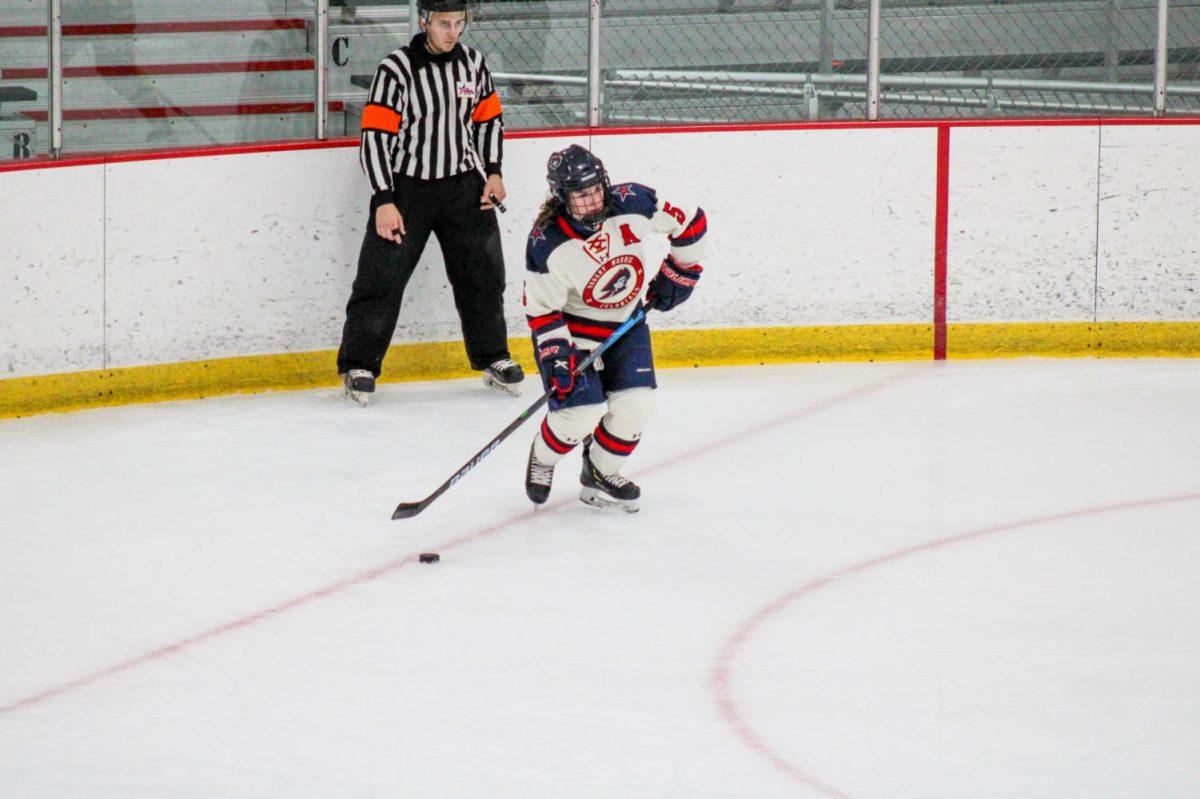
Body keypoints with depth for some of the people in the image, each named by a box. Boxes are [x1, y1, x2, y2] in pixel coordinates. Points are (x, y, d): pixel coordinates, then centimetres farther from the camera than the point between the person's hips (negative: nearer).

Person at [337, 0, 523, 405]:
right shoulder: (397, 70, -15)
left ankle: (492, 358, 23)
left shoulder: (473, 61, 1)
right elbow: (374, 137, -16)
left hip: (464, 185, 4)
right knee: (382, 277, -5)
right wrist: (384, 201, -19)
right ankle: (359, 364, 3)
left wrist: (492, 171, 5)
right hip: (405, 188, -4)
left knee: (483, 274, 8)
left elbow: (488, 117, 15)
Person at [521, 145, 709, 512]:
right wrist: (556, 357, -24)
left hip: (626, 323, 4)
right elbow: (541, 310, -17)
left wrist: (678, 273, 1)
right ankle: (542, 459, 18)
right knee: (581, 410, -14)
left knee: (636, 403, -8)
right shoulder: (548, 245, -26)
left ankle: (600, 474, 15)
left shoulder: (631, 204, -21)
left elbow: (690, 223, -5)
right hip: (573, 329, -4)